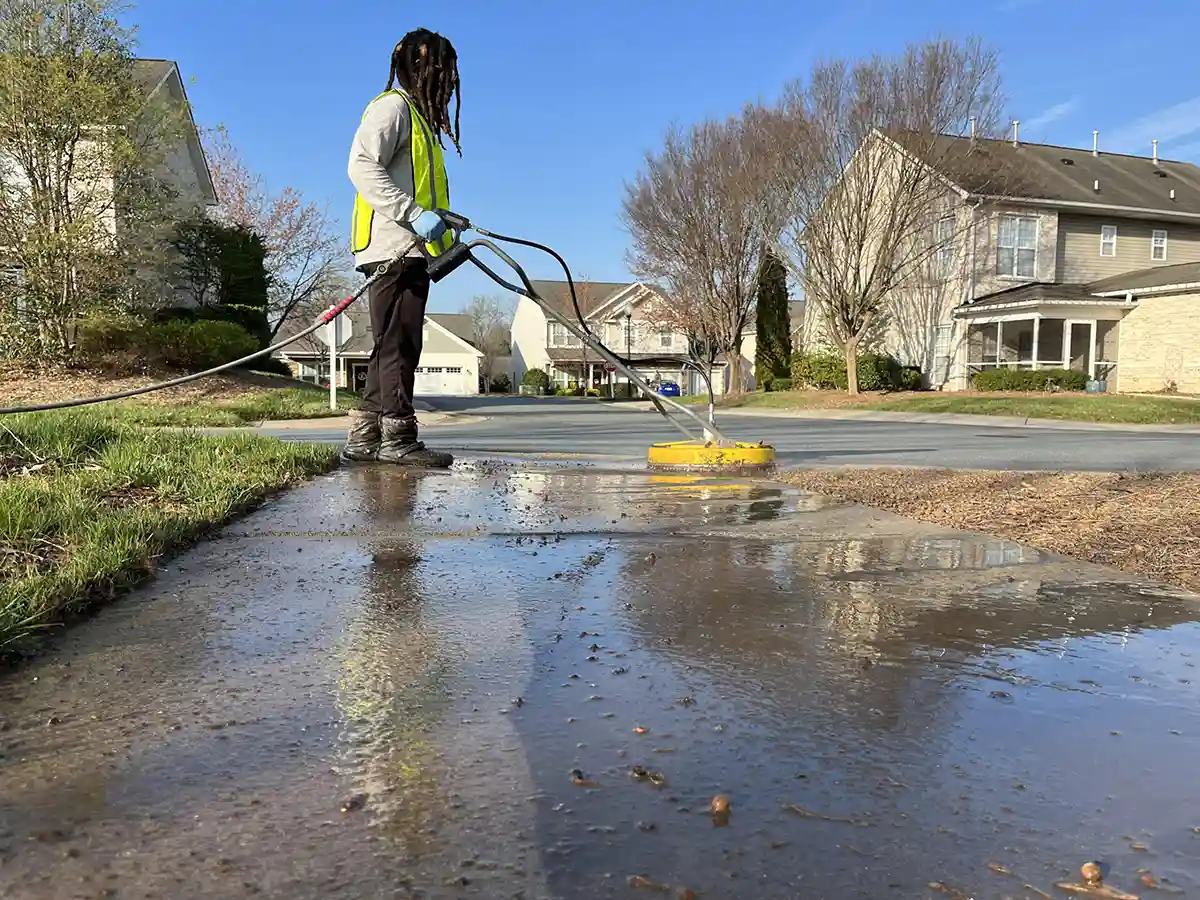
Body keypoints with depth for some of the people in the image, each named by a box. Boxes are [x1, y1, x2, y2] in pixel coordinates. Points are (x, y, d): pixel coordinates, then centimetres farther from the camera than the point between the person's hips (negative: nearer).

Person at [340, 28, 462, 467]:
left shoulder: (419, 116, 30)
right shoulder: (393, 105, 0)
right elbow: (363, 166, -16)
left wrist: (445, 235, 17)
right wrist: (414, 214, -24)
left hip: (409, 250, 10)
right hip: (393, 248, -10)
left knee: (392, 346, 8)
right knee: (398, 343, -12)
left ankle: (364, 437, 12)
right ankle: (398, 437, -11)